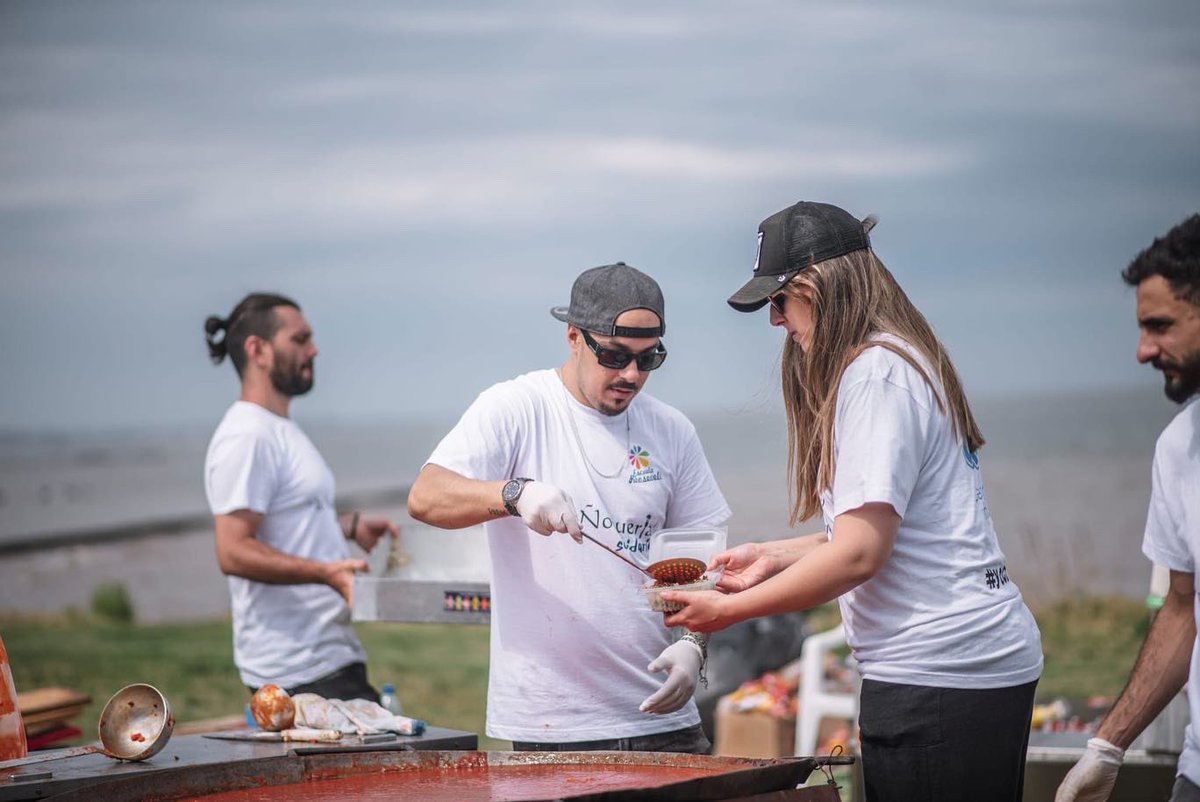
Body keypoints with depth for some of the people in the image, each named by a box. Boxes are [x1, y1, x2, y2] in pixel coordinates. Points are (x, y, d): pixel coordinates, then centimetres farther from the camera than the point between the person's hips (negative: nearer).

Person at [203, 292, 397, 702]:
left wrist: (349, 524, 26)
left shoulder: (280, 432, 20)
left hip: (331, 654, 10)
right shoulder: (246, 438, -14)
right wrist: (325, 572, -30)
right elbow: (233, 552, -22)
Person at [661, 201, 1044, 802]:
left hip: (938, 677, -10)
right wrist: (776, 557, 17)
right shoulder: (900, 361, 18)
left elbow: (859, 553, -18)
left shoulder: (876, 374, -13)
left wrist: (728, 610, -11)